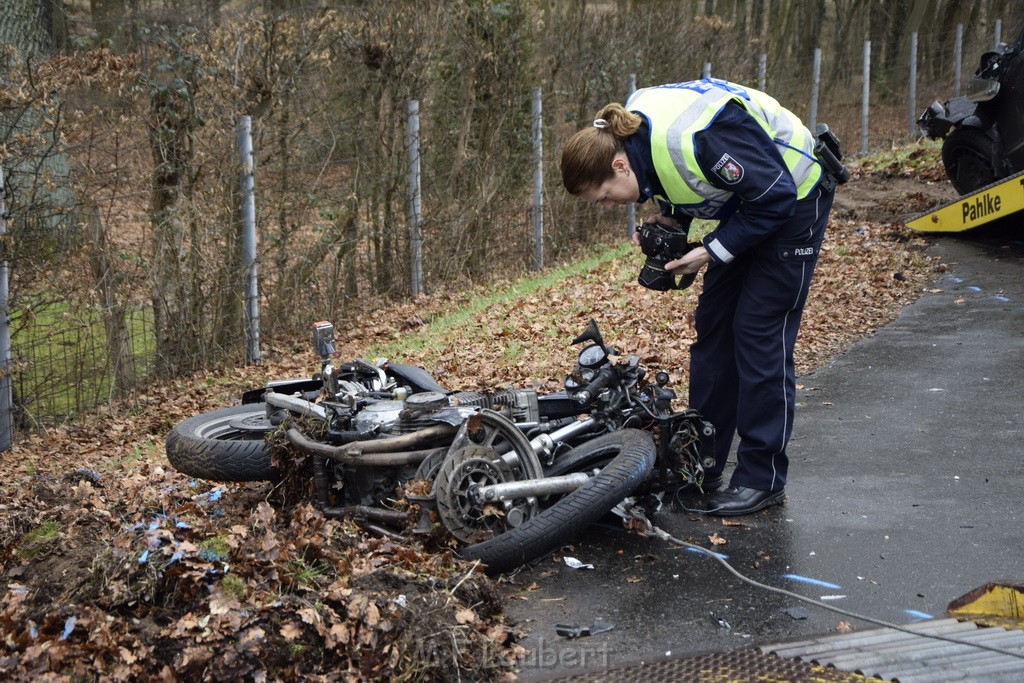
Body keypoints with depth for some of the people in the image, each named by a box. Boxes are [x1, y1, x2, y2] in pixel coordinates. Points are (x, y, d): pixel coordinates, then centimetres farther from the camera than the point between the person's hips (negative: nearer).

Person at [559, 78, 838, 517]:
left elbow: (776, 198, -28)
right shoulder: (632, 133, -10)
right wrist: (670, 217, -10)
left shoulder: (692, 139, -36)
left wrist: (712, 252, -24)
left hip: (793, 197, -9)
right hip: (752, 196, 9)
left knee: (759, 332, -10)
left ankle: (763, 479, 0)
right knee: (713, 323, 7)